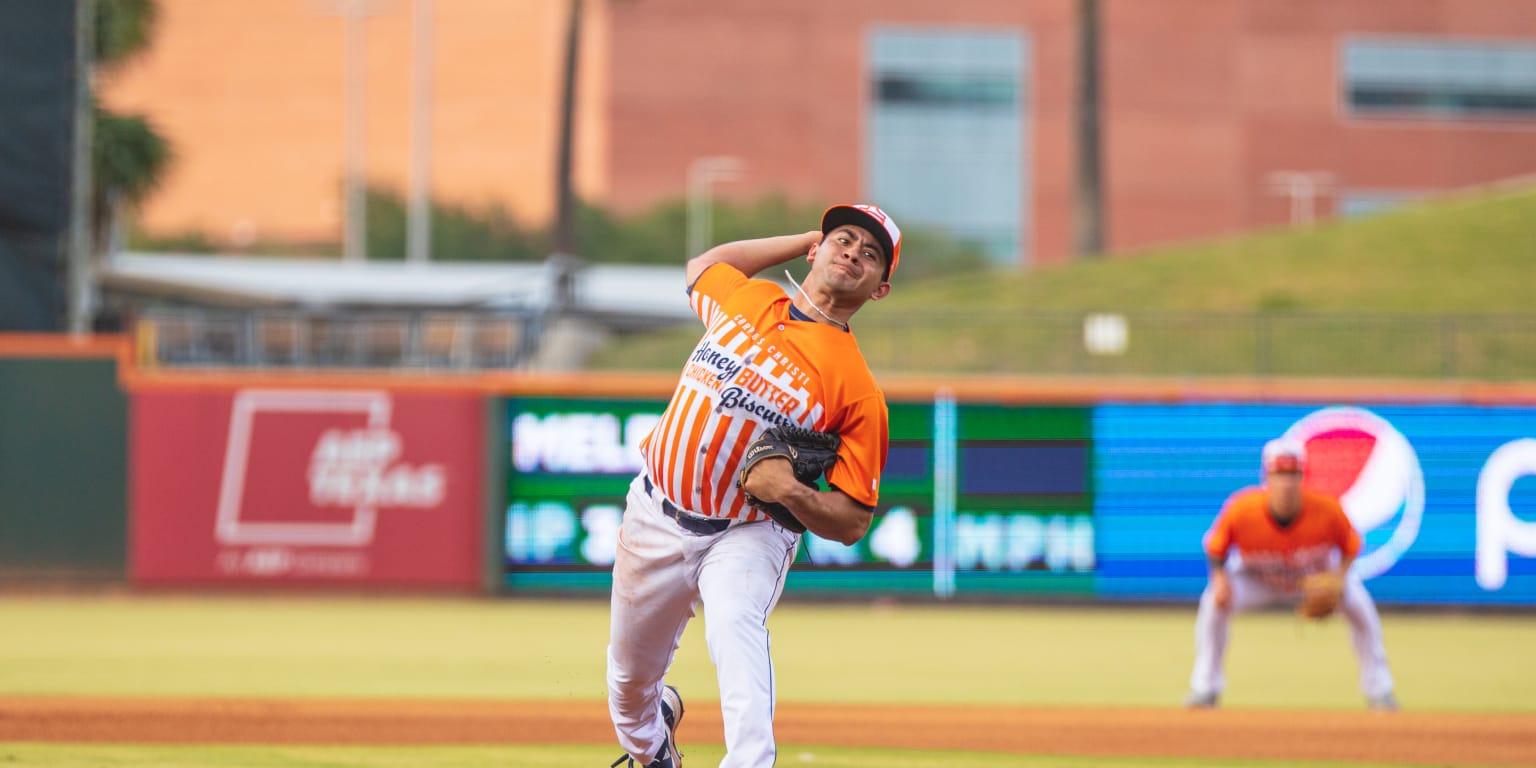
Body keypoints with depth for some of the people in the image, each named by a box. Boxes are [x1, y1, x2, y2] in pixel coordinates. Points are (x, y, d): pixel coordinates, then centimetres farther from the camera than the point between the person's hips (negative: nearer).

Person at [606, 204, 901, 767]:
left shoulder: (859, 392, -13)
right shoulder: (747, 299, 1)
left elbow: (852, 522, -10)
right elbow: (703, 265, 27)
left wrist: (790, 493, -31)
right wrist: (809, 237, 20)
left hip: (746, 535, -4)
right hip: (656, 523, 4)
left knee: (734, 623, -36)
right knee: (630, 679, 16)